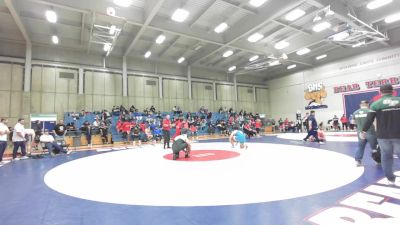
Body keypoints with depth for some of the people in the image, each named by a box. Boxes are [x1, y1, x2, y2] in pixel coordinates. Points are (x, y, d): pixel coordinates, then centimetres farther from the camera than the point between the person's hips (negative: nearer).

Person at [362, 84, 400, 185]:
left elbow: (369, 119, -4)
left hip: (383, 135, 0)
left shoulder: (376, 104, -2)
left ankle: (390, 179, 18)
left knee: (386, 156, 13)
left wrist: (364, 131, 6)